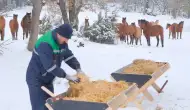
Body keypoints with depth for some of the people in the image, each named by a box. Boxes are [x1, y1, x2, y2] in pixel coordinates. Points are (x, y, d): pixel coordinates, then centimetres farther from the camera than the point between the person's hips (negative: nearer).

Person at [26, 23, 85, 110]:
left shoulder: (61, 41, -2)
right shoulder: (45, 44, -29)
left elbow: (69, 56, 6)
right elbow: (50, 66, -31)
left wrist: (78, 69, -8)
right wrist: (66, 76, -27)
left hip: (47, 79, 8)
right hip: (36, 79, -8)